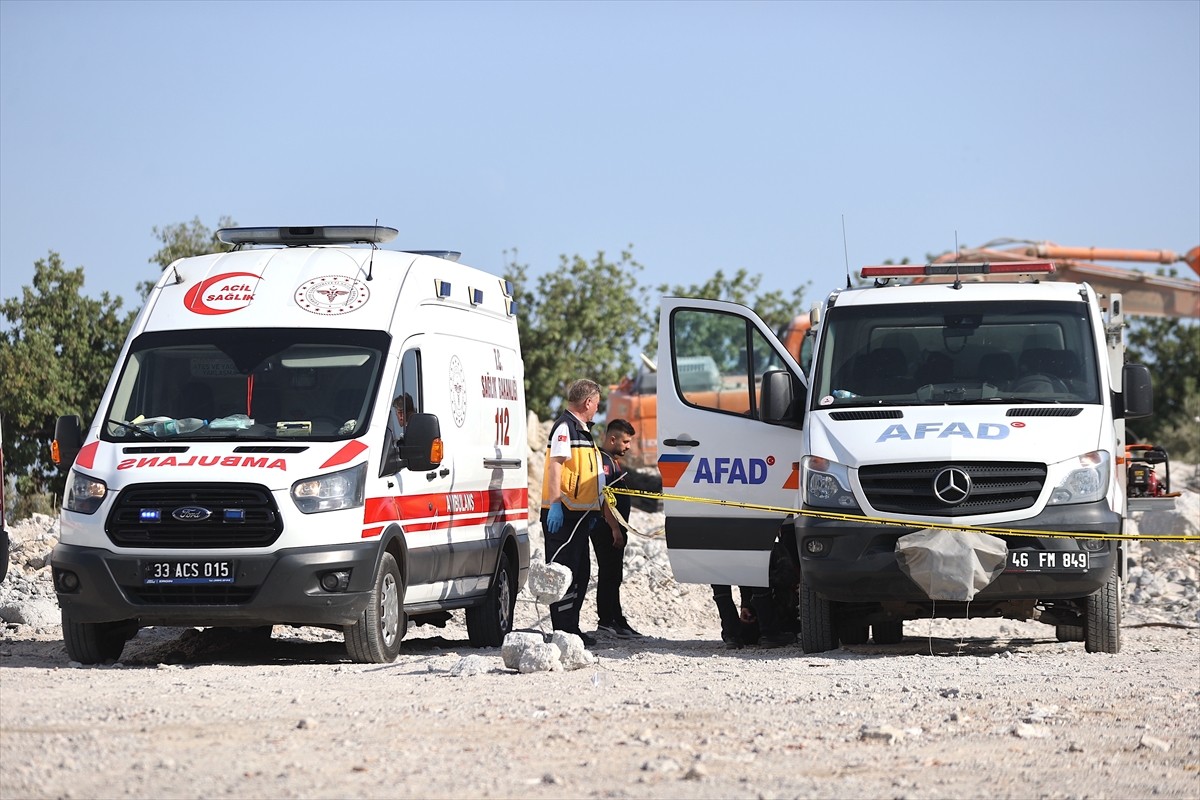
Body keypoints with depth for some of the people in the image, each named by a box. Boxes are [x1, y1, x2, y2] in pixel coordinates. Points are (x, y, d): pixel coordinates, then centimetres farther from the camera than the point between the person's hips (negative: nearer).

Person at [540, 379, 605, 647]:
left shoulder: (581, 429, 20)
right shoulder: (564, 427, -12)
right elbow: (555, 465, -20)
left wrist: (593, 510, 31)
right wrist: (555, 504, -27)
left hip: (579, 513, 11)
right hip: (563, 513, -11)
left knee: (581, 572, 14)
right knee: (564, 573, -9)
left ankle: (571, 628, 22)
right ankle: (564, 632, -8)